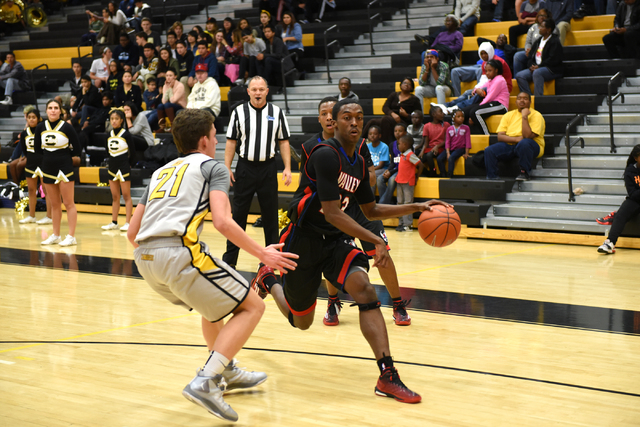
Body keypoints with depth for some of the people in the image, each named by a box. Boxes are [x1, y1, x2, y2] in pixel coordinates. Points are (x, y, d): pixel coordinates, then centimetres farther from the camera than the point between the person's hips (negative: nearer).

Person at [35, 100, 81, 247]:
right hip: (48, 169, 5)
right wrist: (49, 156, 6)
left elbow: (77, 149, -4)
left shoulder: (67, 127, -9)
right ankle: (56, 236, 19)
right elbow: (37, 148, 12)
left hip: (64, 168, -4)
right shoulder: (41, 127, 2)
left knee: (68, 203, -3)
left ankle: (71, 236, -2)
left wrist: (63, 156, 1)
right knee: (54, 204, 12)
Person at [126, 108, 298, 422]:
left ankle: (226, 372, 41)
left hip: (144, 256, 8)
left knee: (214, 303, 32)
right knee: (252, 306, 2)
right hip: (180, 251, -8)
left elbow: (132, 233, 25)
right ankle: (205, 382, -12)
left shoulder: (161, 172, 28)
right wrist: (261, 253, 0)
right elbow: (222, 221, -8)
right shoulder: (212, 167, 10)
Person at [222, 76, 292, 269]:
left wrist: (287, 168, -3)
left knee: (270, 214, 6)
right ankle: (230, 258, 10)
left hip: (268, 168, 1)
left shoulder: (277, 112, 3)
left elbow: (283, 141, 5)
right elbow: (231, 141, 3)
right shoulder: (239, 112, 1)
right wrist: (227, 167, -3)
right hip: (245, 167, 0)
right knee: (238, 213, 4)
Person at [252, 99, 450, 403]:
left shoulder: (358, 164, 5)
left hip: (333, 240, 6)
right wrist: (376, 241, -28)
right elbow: (332, 213, -25)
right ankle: (268, 280, 42)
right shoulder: (325, 155, -21)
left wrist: (416, 207, 7)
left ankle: (387, 376, -25)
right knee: (301, 322, 9)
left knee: (363, 287, -23)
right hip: (303, 240, -6)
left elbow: (371, 211, 18)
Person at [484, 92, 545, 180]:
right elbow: (500, 136, 1)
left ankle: (524, 173, -22)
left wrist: (524, 117, -15)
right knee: (489, 150, -23)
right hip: (509, 145, 4)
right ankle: (491, 178, -14)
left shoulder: (536, 116, -1)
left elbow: (527, 136, -17)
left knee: (524, 143, -40)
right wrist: (516, 139, -14)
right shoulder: (508, 115, 13)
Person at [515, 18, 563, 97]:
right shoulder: (538, 41, 20)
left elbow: (553, 60, -15)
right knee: (519, 76, -14)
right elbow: (530, 57, 18)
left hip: (553, 70, -8)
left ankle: (539, 97, -40)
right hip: (536, 68, 8)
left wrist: (538, 66, -17)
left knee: (537, 73, -39)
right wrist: (531, 66, -4)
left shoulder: (555, 42, -4)